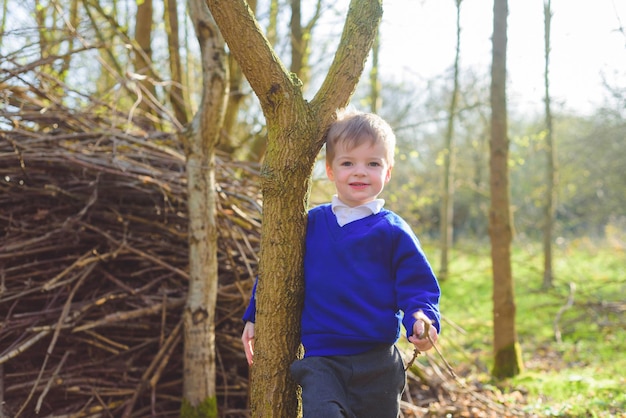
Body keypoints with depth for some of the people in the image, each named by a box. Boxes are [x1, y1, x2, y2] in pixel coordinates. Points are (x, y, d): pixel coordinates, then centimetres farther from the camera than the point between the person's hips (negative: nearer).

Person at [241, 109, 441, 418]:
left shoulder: (393, 232, 0)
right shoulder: (311, 224, 8)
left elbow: (417, 286, 0)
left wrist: (421, 321, -19)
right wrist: (254, 317, 18)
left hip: (377, 364, -1)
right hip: (321, 360, 1)